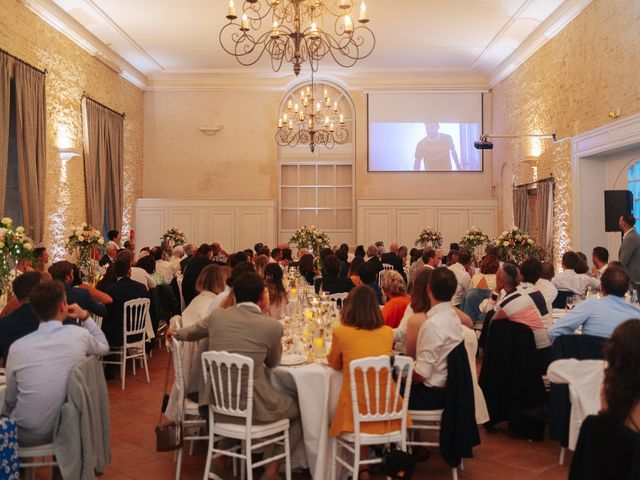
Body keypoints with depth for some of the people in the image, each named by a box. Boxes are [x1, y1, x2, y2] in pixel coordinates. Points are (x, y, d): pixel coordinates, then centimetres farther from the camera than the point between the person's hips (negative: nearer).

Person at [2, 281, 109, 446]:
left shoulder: (17, 347, -14)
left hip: (27, 436, -2)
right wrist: (85, 317, 12)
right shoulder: (79, 335, -13)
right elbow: (104, 347, 11)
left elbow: (10, 401, -1)